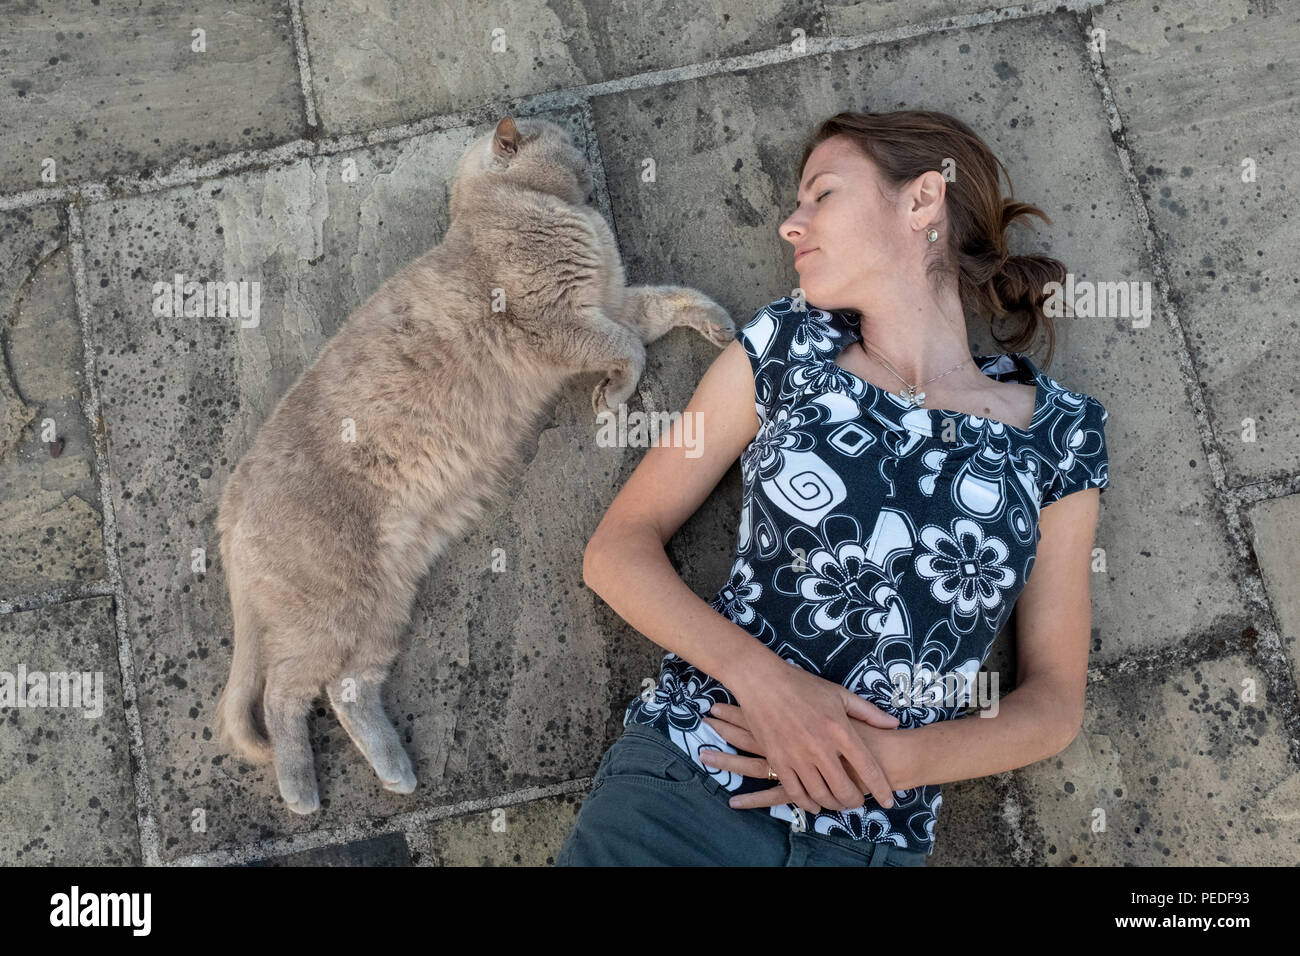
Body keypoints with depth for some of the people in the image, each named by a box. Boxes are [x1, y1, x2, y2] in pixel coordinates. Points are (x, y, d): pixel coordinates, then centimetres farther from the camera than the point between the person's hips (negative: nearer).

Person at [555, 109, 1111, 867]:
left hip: (877, 839, 0)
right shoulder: (786, 347, 3)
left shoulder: (1061, 434, 2)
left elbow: (1055, 701, 5)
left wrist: (889, 759, -12)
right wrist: (762, 678, -15)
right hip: (682, 784, 0)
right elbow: (618, 548, 0)